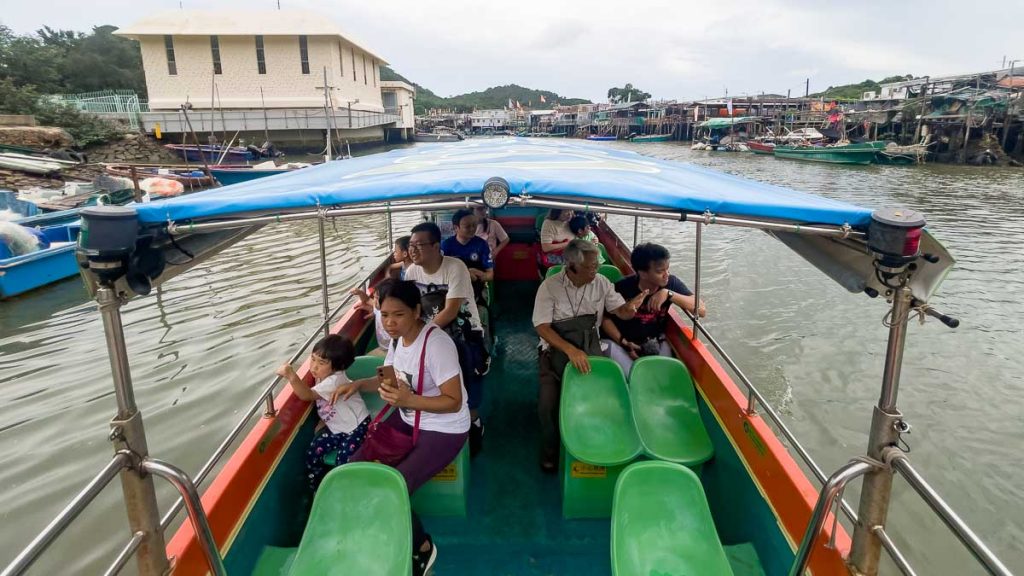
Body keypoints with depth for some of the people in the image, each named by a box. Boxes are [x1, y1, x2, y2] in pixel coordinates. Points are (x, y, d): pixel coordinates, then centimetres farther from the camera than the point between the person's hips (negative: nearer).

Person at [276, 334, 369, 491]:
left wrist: (292, 376, -50)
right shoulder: (323, 376, -2)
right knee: (313, 452, -2)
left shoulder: (335, 380, -29)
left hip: (356, 428, -8)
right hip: (336, 427, 9)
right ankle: (317, 490, 18)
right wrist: (322, 421, 1)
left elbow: (307, 395, -37)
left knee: (343, 463, -20)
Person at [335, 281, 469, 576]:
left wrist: (407, 400, -38)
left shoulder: (436, 343, -29)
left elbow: (454, 402, -26)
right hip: (408, 419, 8)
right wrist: (359, 384, -8)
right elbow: (389, 380, 11)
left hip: (443, 430, -8)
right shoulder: (398, 337, -4)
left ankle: (422, 546, 12)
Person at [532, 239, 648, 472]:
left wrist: (630, 308, -25)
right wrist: (570, 350, -30)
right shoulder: (550, 286, -11)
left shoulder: (601, 283, -1)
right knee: (547, 404, -20)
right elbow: (542, 327, -15)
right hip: (556, 351, -2)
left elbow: (620, 311, 2)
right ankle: (550, 450, 10)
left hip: (590, 351, 2)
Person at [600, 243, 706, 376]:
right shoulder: (623, 288, -19)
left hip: (655, 344, 1)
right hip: (622, 342, -1)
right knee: (607, 345, -30)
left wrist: (669, 294, -32)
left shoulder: (671, 283, -13)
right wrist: (623, 342, -22)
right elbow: (605, 317, -8)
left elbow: (701, 309, -20)